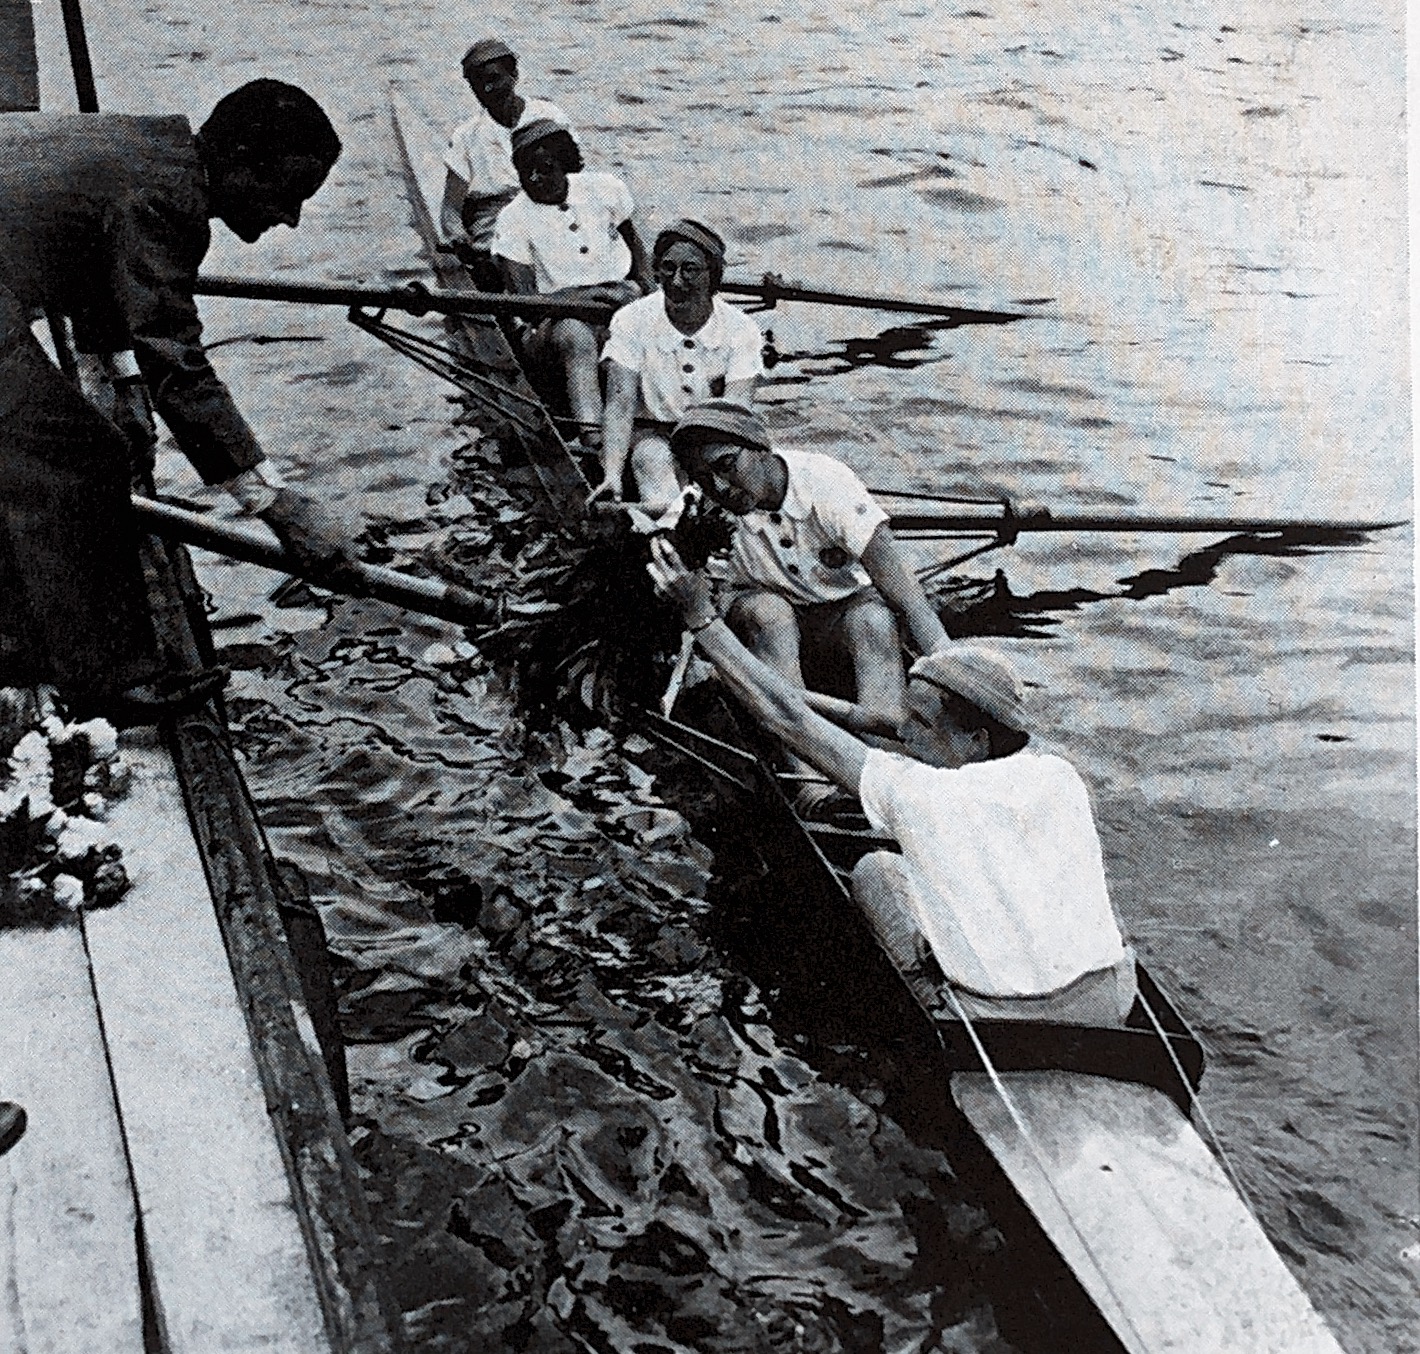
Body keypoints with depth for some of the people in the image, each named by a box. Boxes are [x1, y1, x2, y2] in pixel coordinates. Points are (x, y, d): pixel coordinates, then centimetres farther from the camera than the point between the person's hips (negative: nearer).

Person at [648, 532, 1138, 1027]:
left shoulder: (918, 793, -13)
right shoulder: (1061, 778, -1)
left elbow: (791, 719, -7)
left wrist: (701, 616, 0)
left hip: (998, 1024, -4)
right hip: (1111, 1006, 5)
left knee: (876, 871, 7)